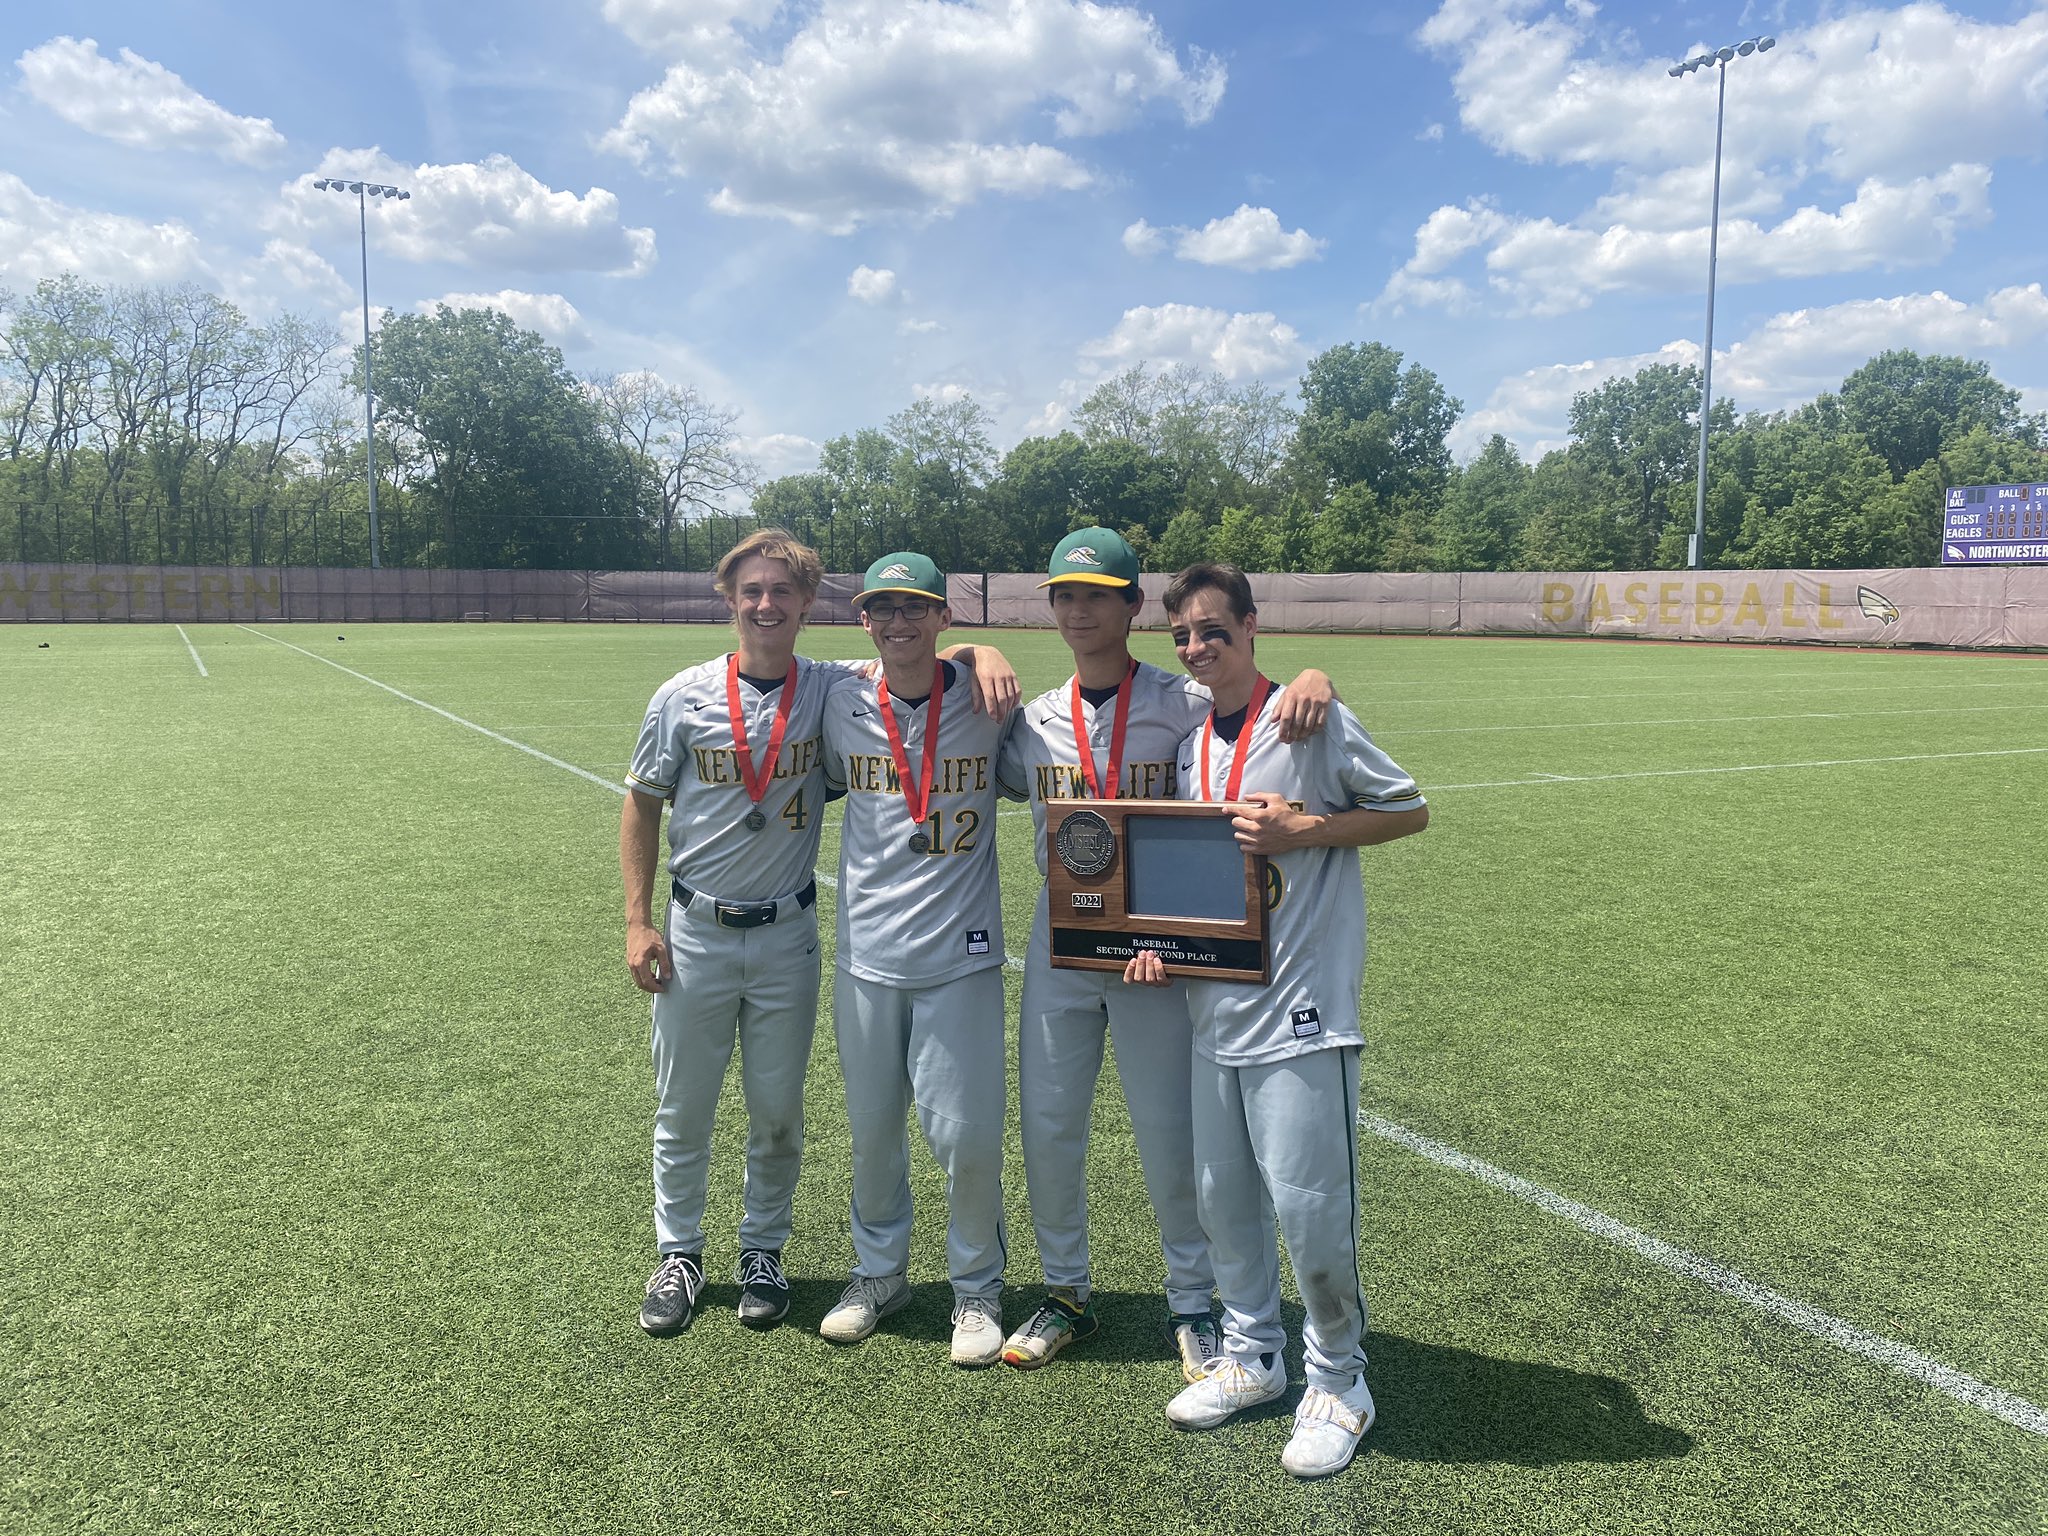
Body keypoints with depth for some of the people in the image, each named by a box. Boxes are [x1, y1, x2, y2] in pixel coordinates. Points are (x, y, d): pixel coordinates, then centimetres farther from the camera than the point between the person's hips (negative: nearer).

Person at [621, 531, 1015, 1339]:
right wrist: (637, 923, -3)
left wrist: (983, 653, -28)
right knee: (682, 1110, 12)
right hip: (695, 934, 0)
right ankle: (678, 1255, 32)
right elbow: (642, 807, 2)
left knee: (778, 1112, 12)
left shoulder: (834, 688, -6)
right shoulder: (684, 697, -6)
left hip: (787, 937, 0)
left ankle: (763, 1251, 33)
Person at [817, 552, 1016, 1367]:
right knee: (871, 1130, 14)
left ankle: (978, 1287, 24)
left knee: (967, 1133, 0)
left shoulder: (984, 705, -5)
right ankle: (879, 1270, 37)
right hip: (866, 955, 3)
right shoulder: (843, 708, 1)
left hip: (960, 955, -2)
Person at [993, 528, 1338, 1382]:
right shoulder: (1033, 721, 5)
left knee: (1169, 1132, 5)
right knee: (1047, 1126, 10)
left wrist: (1313, 681, -34)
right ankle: (1066, 1293, 31)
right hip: (1059, 939, 4)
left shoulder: (1184, 705, -7)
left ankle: (1192, 1306, 26)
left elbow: (1274, 705, -11)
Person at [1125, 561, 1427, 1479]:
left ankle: (1338, 1382, 21)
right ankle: (1251, 1357, 34)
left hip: (1300, 1007, -6)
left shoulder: (1312, 720, -8)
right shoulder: (1190, 742, 11)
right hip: (1214, 1003, 7)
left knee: (1307, 1201, -2)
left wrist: (1300, 832, -16)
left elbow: (1410, 812, -4)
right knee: (1221, 1194, 14)